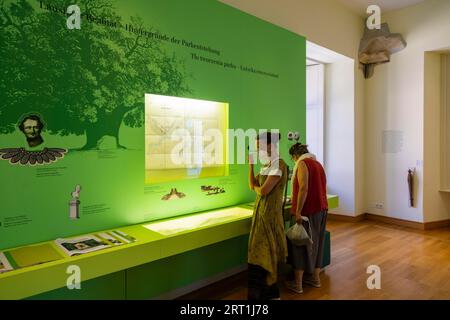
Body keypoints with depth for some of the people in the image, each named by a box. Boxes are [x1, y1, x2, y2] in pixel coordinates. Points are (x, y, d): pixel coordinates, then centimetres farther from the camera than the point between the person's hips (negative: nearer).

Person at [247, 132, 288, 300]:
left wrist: (256, 187, 0)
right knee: (266, 256, 17)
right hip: (261, 213, 9)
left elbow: (263, 191, -22)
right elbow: (252, 185, 10)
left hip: (269, 215, -9)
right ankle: (271, 293, 32)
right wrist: (251, 164, 4)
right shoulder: (266, 165, 11)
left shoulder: (279, 165, -16)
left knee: (261, 257, -1)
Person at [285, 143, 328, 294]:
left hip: (308, 211, -8)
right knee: (316, 243, 17)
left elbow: (304, 188, -22)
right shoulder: (317, 163, 15)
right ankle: (315, 277, 28)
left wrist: (298, 211, -22)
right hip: (322, 209, 8)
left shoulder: (302, 163, -10)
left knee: (300, 244, 1)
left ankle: (298, 283, 8)